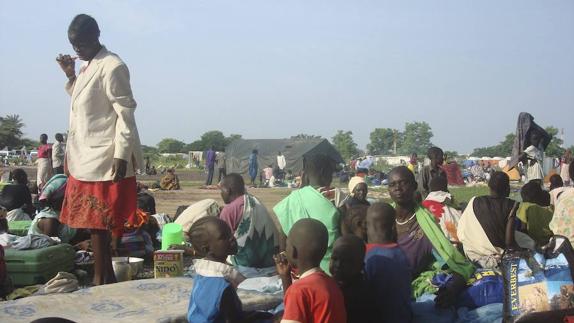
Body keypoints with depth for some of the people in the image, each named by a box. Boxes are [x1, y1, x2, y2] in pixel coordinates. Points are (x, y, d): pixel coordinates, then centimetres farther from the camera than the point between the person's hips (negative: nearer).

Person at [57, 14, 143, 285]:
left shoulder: (112, 67, -12)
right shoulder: (88, 67, 15)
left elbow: (125, 113, -15)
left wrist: (122, 155, -20)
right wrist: (70, 75, 11)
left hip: (104, 161, -9)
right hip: (86, 159, 9)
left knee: (98, 224, -4)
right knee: (94, 223, 12)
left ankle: (101, 280, 4)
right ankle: (105, 277, 22)